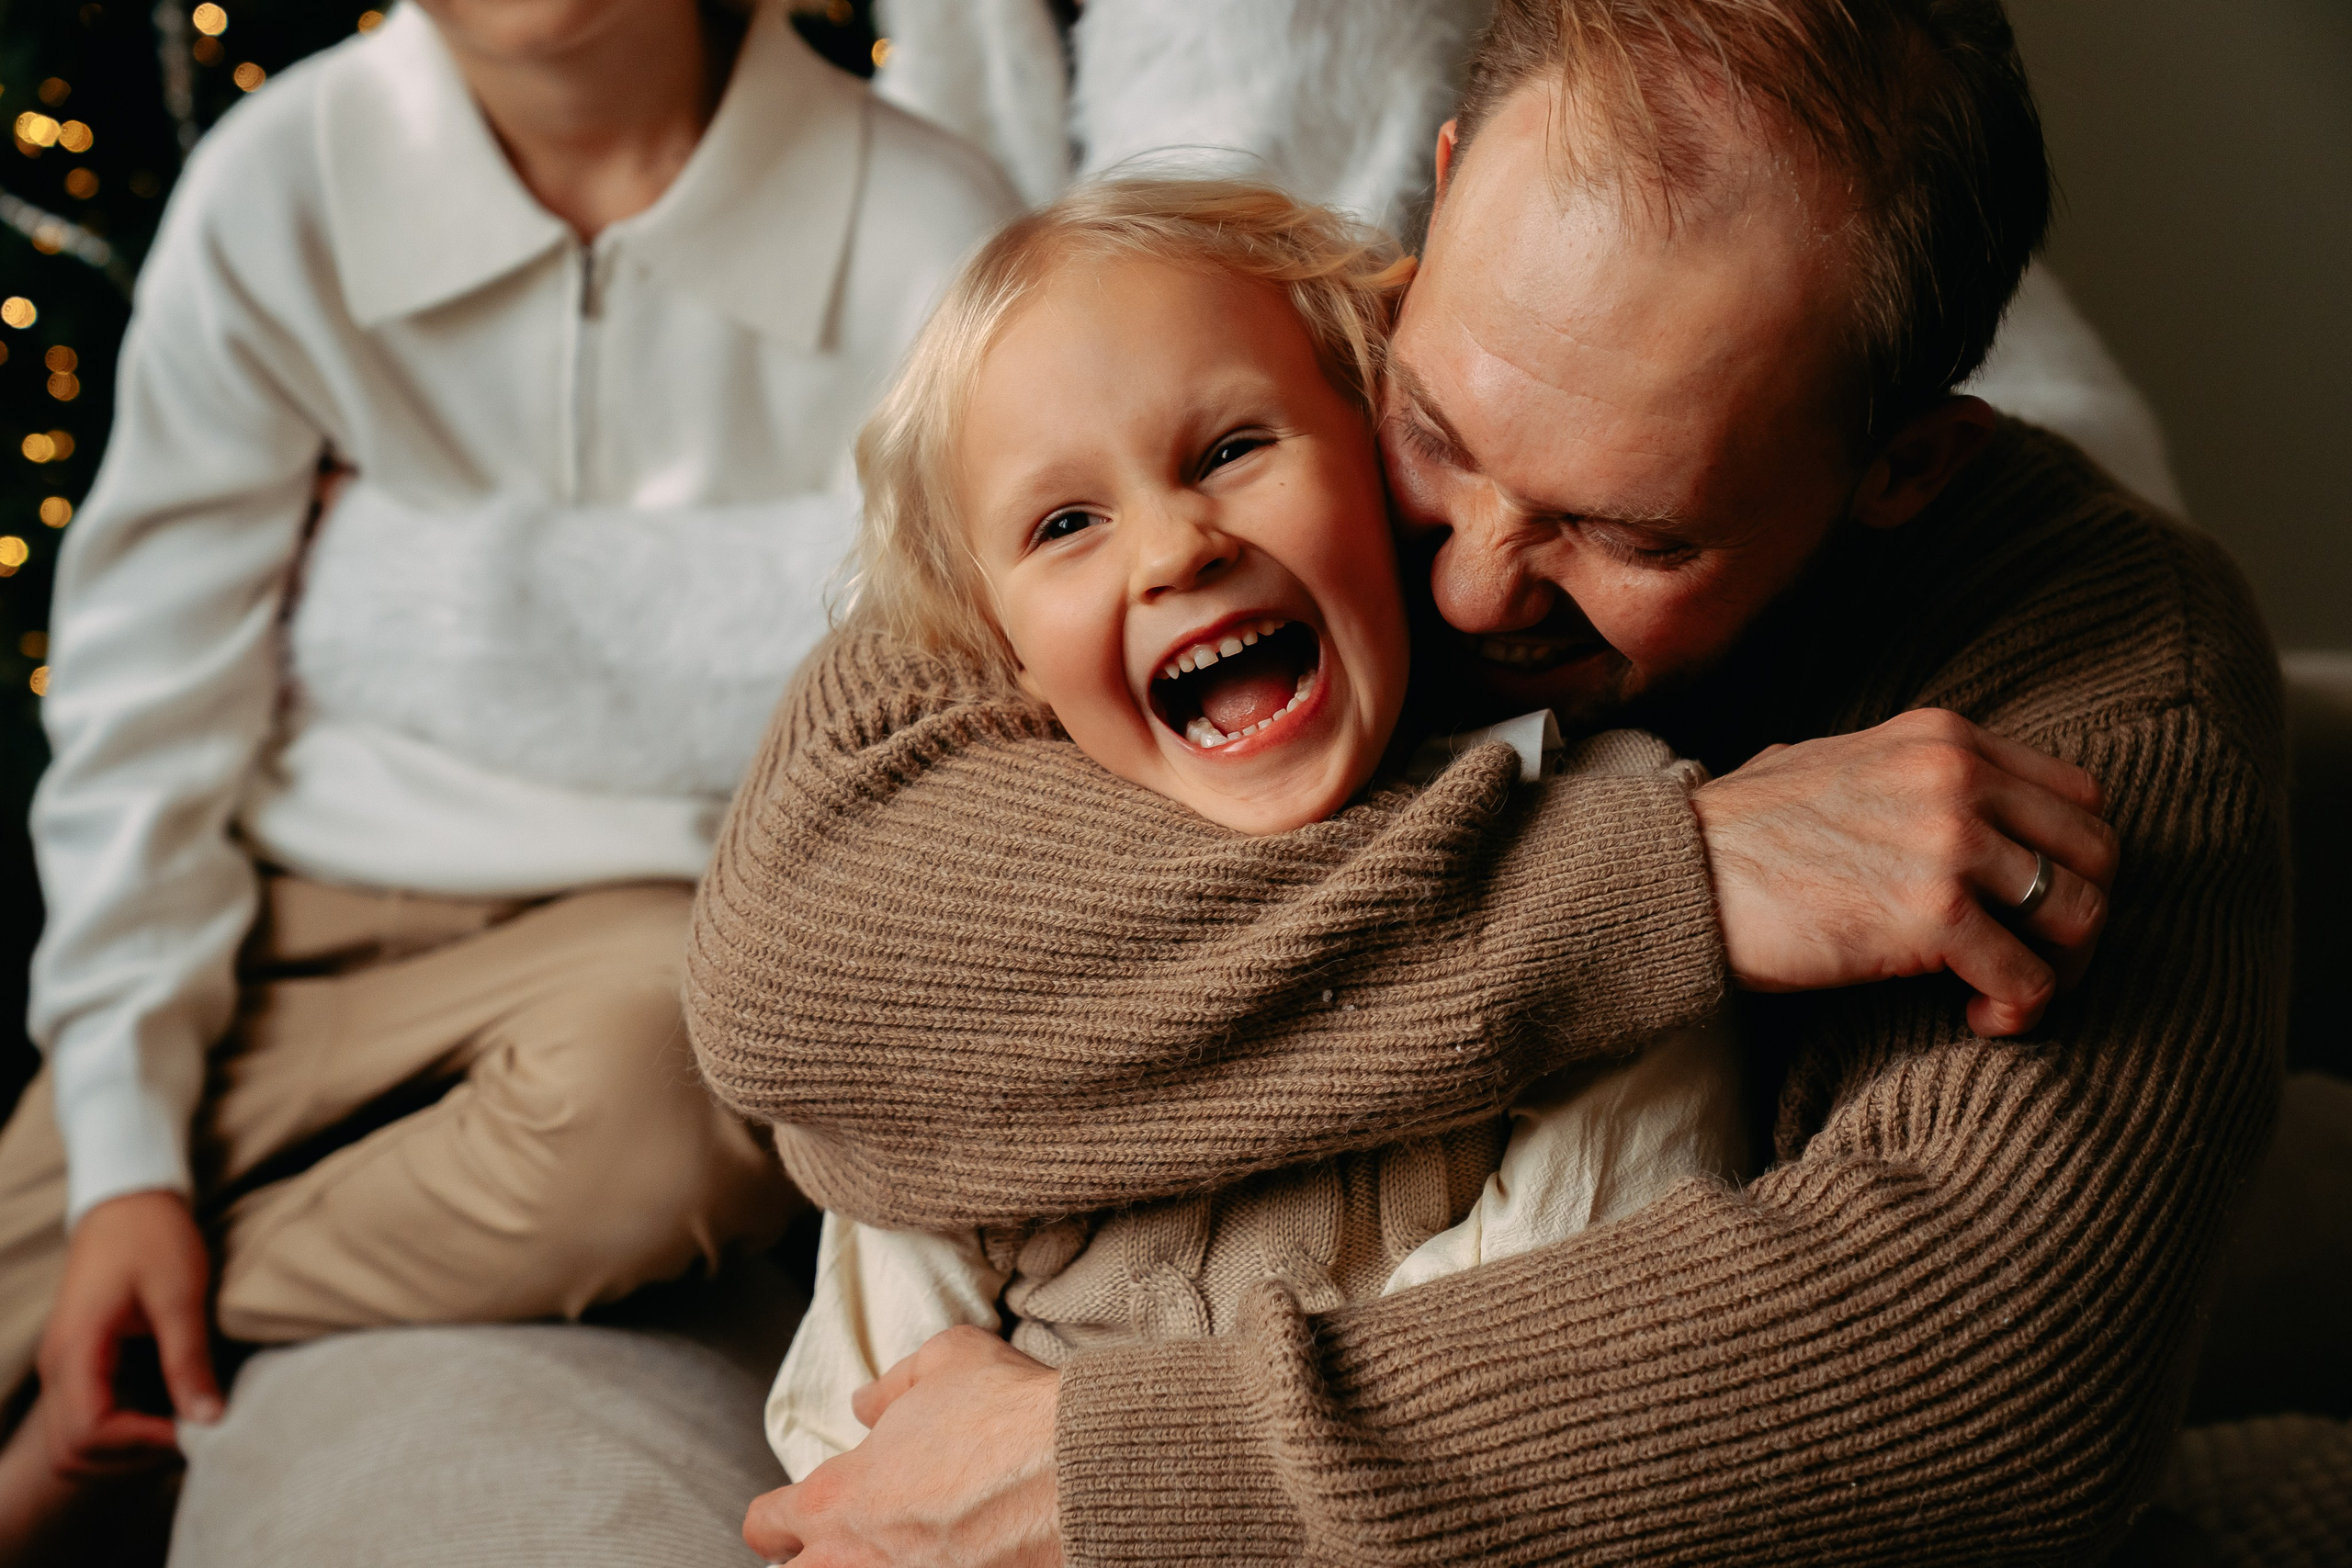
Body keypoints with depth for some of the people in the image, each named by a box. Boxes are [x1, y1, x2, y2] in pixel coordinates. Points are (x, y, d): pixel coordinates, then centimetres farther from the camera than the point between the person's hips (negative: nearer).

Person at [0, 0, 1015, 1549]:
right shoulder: (277, 184, -6)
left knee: (635, 1088, -35)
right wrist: (126, 1153, -6)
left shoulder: (926, 230, -11)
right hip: (318, 903, 1)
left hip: (665, 907, -1)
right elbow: (151, 696, -1)